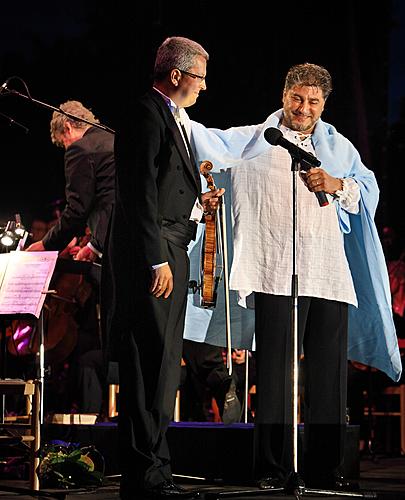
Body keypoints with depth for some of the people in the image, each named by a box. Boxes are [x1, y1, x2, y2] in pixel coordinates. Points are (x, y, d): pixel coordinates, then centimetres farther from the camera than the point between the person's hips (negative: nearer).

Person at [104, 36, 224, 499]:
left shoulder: (175, 120, 22)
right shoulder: (146, 114, -9)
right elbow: (140, 192, -17)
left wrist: (198, 205, 12)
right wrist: (157, 261, -21)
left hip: (170, 253, 11)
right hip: (150, 257, -11)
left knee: (163, 367, 11)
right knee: (150, 366, -10)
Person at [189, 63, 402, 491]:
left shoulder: (338, 146, 20)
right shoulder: (257, 139, 11)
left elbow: (369, 188, 16)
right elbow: (213, 143, -1)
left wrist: (338, 185, -2)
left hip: (330, 274, 3)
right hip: (277, 271, -3)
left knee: (328, 372, 1)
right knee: (276, 370, -5)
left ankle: (324, 468, 8)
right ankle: (274, 468, -1)